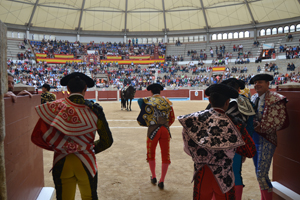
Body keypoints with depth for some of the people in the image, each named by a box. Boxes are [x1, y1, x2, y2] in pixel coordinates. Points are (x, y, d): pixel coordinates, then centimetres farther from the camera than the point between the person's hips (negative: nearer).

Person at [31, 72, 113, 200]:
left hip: (61, 163, 1)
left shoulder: (56, 107, -8)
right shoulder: (94, 109, -11)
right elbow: (107, 141, -8)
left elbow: (37, 135, -10)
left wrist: (59, 147, 2)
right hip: (86, 162, 0)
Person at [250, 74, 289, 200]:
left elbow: (283, 122, -12)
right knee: (259, 173, 15)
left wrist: (262, 128, -14)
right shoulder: (253, 98, 8)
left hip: (266, 140, -6)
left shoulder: (276, 99, -10)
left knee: (262, 174, -9)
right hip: (254, 139, 7)